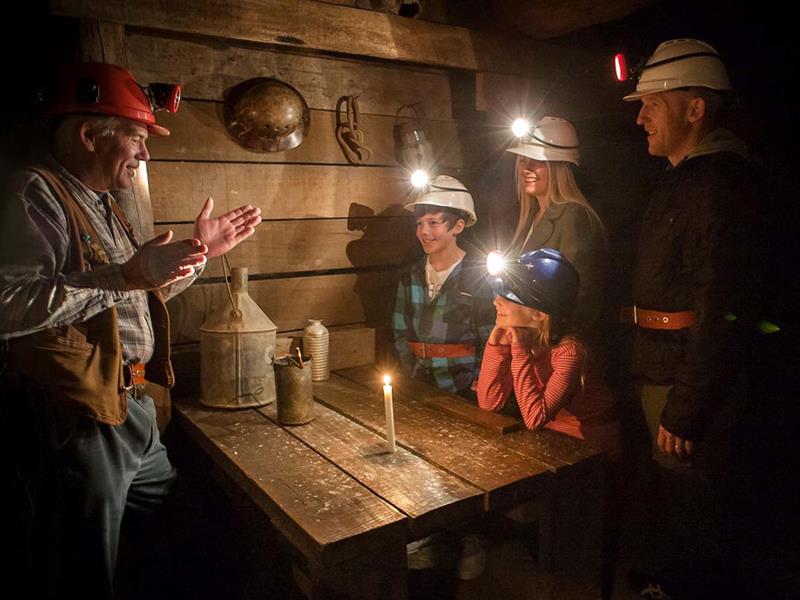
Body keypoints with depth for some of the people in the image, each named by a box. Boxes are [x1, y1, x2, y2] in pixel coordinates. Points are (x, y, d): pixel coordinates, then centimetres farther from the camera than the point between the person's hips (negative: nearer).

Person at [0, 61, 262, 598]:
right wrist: (125, 276, -28)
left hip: (132, 409, 9)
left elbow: (138, 295, 26)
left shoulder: (102, 205, 18)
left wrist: (199, 252, 17)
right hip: (75, 424, -9)